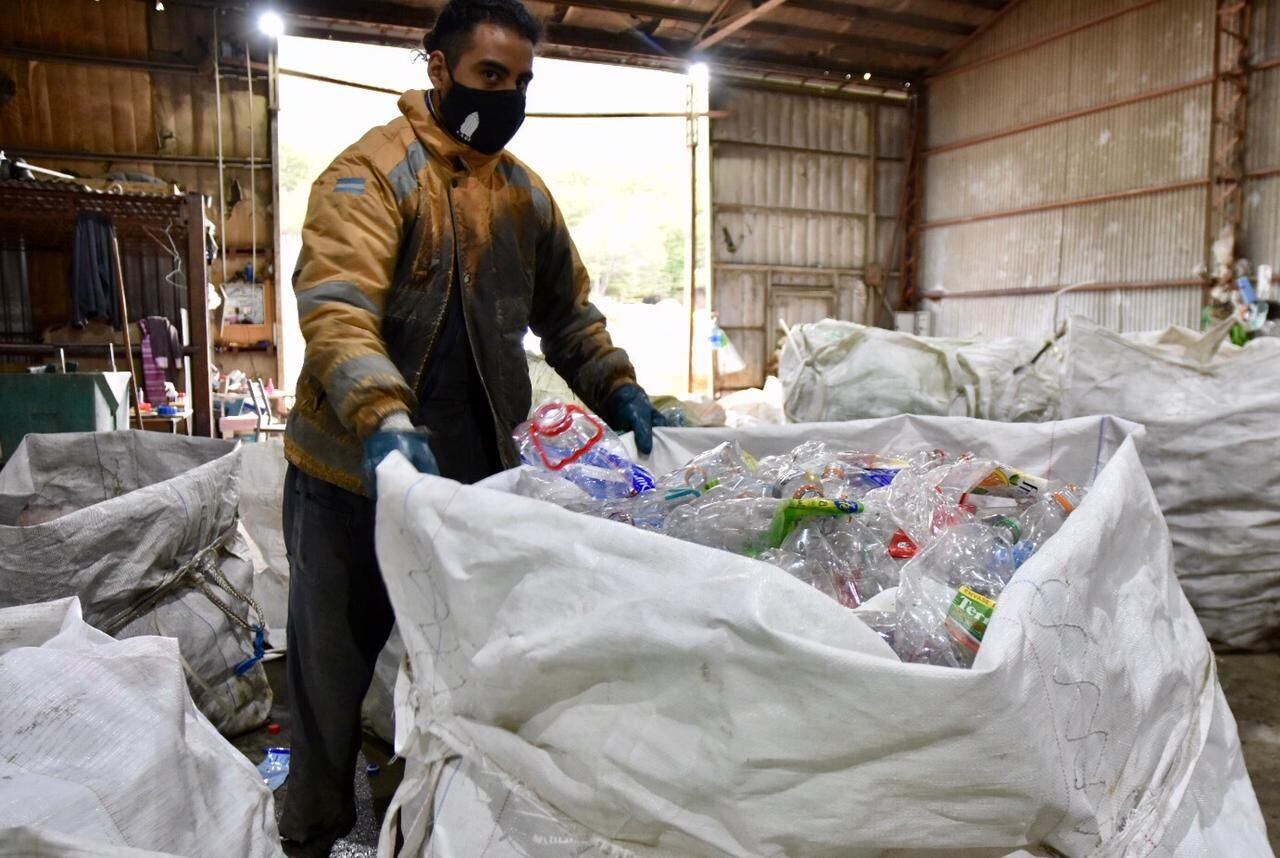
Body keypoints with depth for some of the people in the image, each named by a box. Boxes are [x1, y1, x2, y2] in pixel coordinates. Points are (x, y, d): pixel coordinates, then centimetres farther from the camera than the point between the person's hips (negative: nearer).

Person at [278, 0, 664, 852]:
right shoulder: (373, 171, -10)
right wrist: (383, 420, -40)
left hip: (476, 474, 5)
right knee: (339, 676, 10)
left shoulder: (528, 194, 11)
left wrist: (619, 392, 4)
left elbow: (568, 311, 17)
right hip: (353, 474, -5)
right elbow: (337, 307, -24)